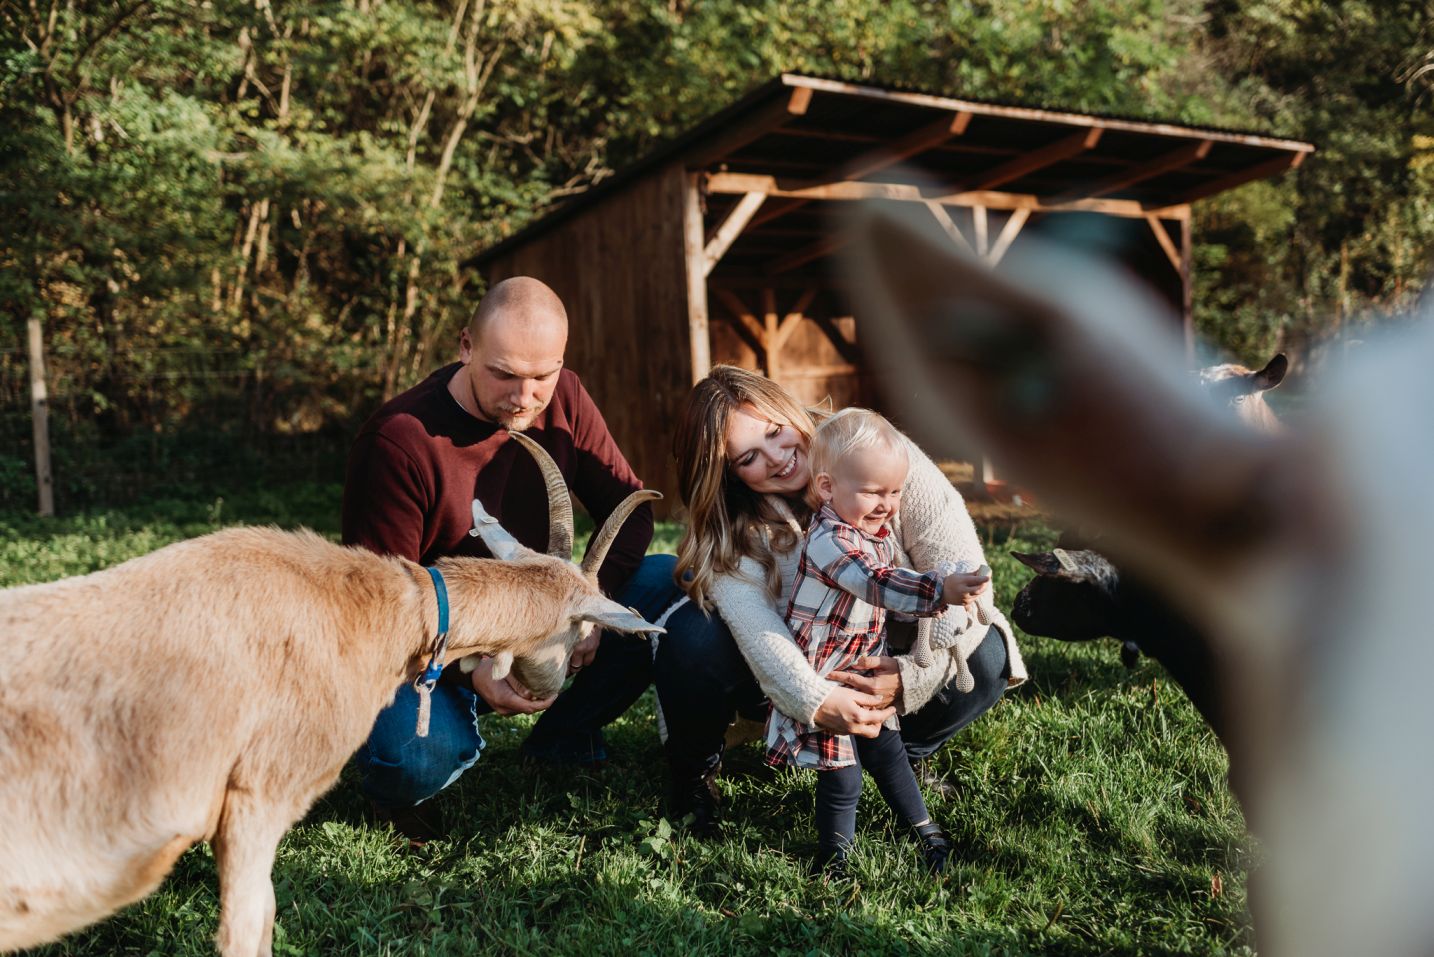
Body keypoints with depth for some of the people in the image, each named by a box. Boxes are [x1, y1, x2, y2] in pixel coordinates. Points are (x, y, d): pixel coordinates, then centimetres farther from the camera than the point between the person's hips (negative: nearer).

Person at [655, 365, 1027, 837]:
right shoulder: (729, 527, -15)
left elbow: (962, 575, -23)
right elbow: (754, 624, -32)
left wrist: (914, 674, -33)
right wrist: (815, 701, -49)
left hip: (888, 667, 1)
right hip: (799, 673, 0)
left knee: (984, 659, -29)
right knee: (691, 638, -29)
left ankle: (908, 752, 3)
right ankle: (693, 765, 2)